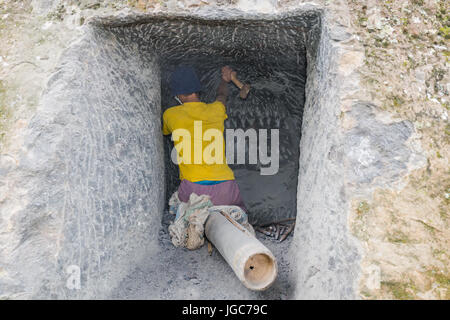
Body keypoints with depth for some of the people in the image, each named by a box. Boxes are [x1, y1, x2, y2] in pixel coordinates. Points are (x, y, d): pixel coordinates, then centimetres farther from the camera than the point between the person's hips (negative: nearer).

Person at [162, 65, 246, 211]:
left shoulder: (170, 115, 6)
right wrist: (225, 80, 60)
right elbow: (222, 96, 37)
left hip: (193, 187, -2)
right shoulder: (216, 110, 10)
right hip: (225, 185, 3)